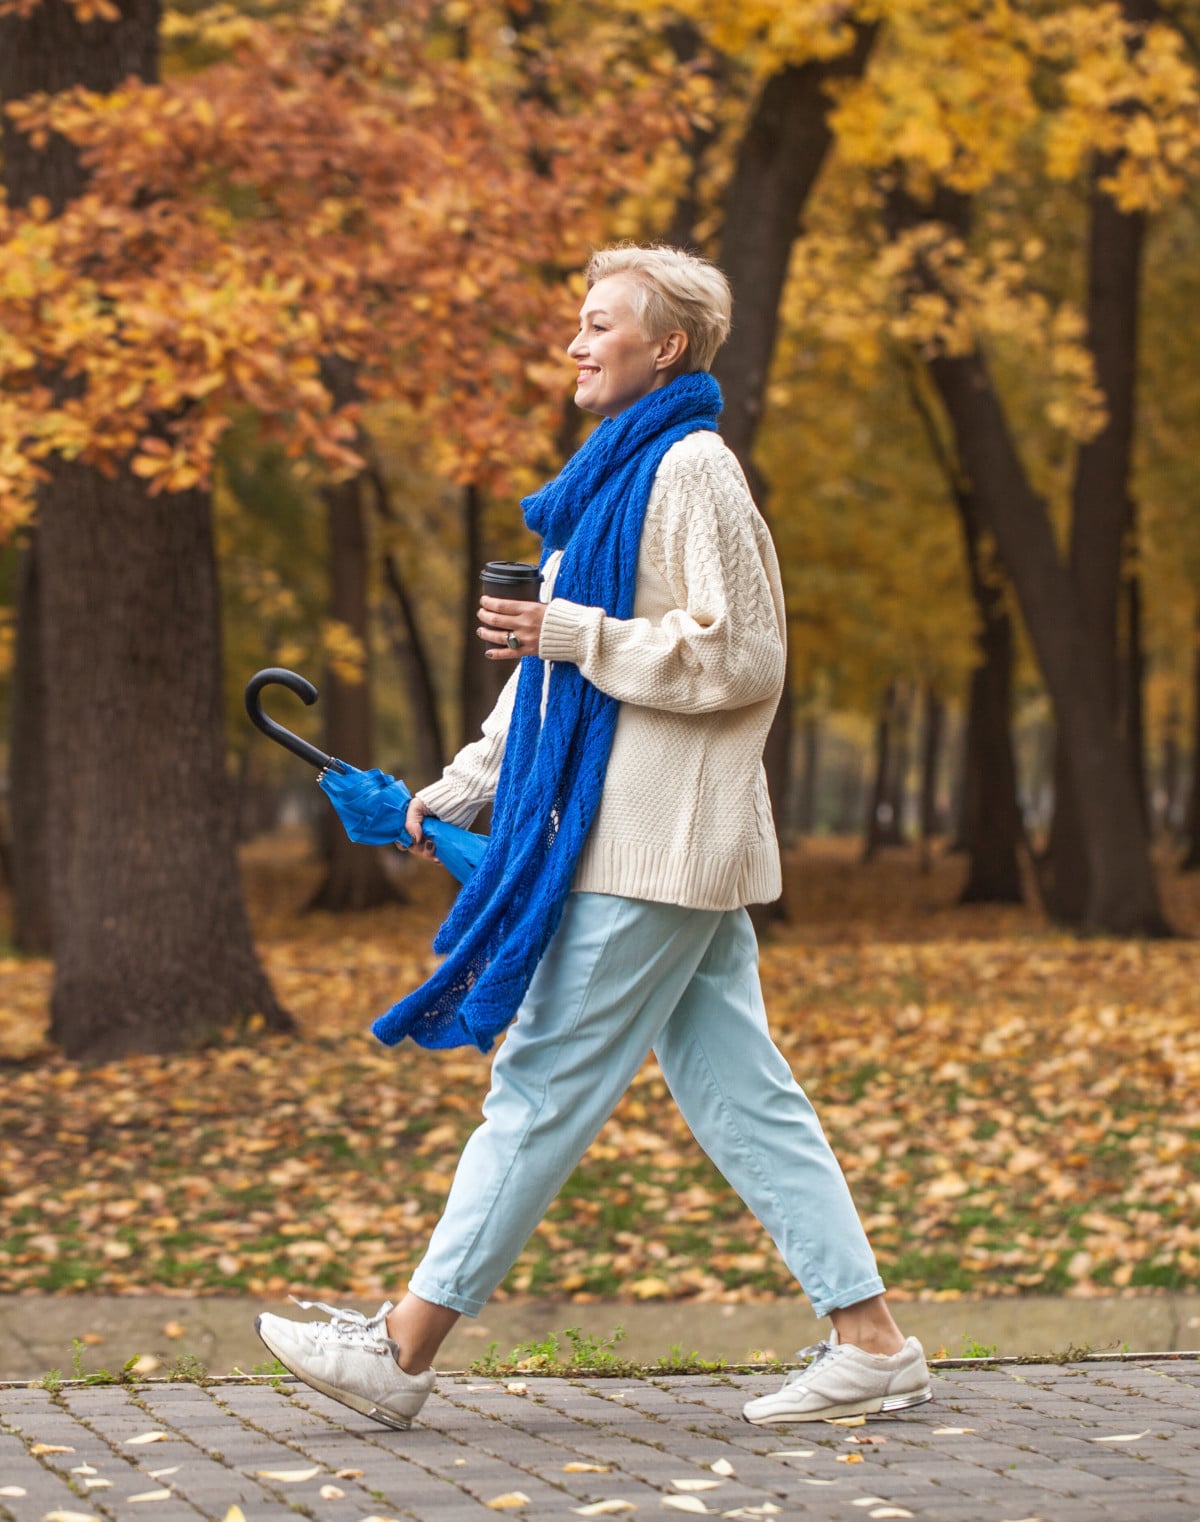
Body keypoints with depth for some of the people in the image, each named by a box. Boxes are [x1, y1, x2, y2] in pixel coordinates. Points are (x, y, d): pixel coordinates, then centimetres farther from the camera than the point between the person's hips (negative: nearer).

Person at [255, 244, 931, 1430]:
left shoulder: (692, 469, -11)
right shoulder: (622, 473, 19)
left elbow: (738, 660, -17)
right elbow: (560, 659, 24)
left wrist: (569, 633, -17)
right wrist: (465, 786, 21)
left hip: (657, 844, -10)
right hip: (636, 833, 10)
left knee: (543, 1086, -5)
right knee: (738, 1093, 7)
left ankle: (404, 1348, 0)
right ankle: (870, 1343, 8)